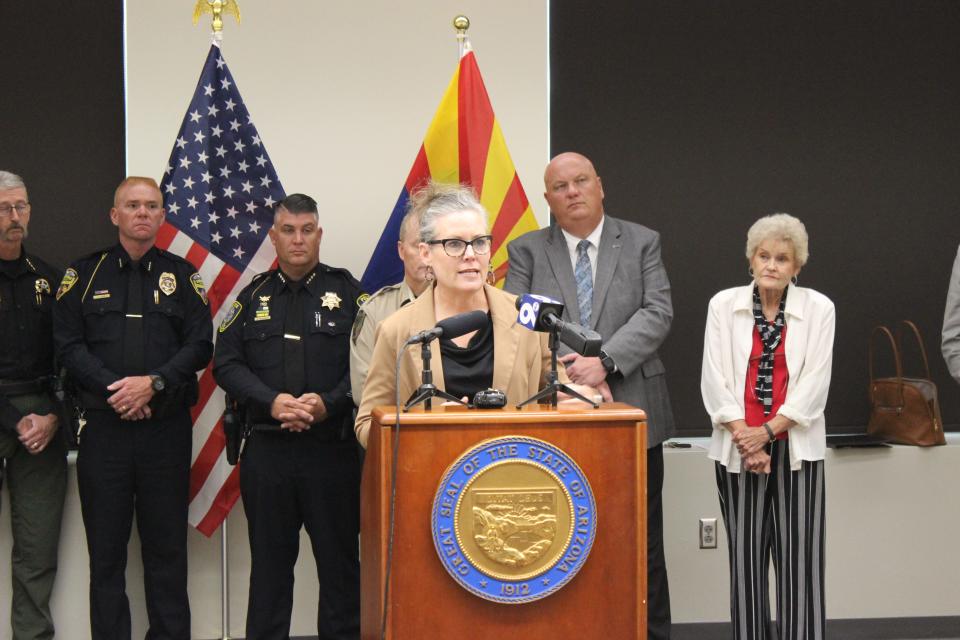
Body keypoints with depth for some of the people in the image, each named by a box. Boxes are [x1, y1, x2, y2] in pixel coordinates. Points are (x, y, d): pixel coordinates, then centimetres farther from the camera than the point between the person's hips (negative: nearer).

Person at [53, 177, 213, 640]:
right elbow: (69, 345, 0)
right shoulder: (83, 273, 8)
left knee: (166, 546, 4)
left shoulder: (182, 275, 9)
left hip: (167, 427, 0)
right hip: (103, 427, 0)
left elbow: (199, 346, 1)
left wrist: (153, 383, -13)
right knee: (105, 547, 4)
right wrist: (114, 390, -13)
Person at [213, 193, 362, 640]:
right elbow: (227, 364, 5)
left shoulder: (346, 291, 5)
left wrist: (328, 403, -17)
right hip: (267, 449, 2)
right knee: (269, 561, 10)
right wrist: (272, 401, -11)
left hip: (332, 447, -2)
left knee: (339, 560, 3)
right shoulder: (253, 296, 12)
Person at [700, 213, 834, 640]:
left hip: (796, 447, -1)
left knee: (798, 556, -2)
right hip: (738, 447, 1)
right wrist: (744, 437, -8)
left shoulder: (818, 308, 2)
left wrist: (768, 431, -10)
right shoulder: (724, 305, 3)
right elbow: (714, 379, -1)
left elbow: (815, 383, -3)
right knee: (745, 553, 3)